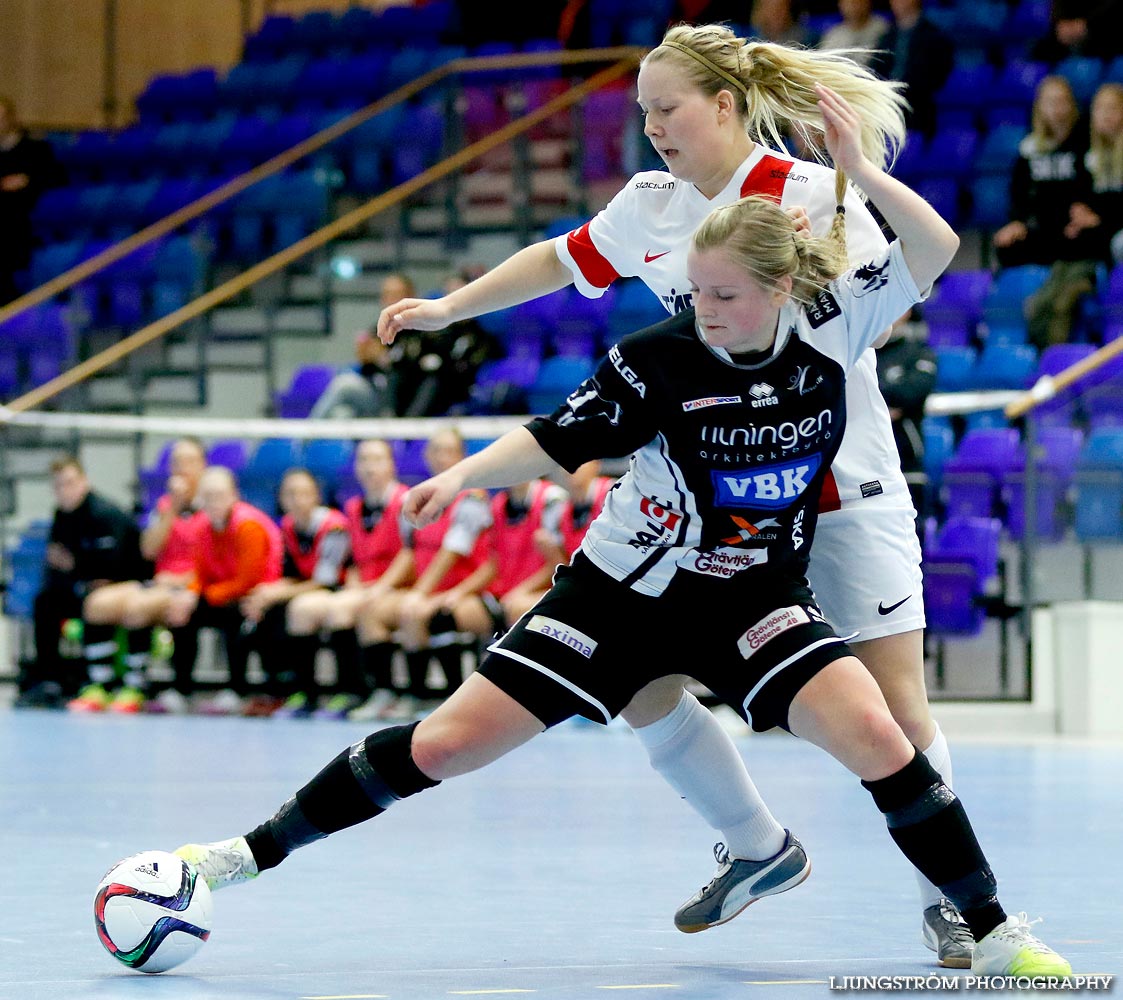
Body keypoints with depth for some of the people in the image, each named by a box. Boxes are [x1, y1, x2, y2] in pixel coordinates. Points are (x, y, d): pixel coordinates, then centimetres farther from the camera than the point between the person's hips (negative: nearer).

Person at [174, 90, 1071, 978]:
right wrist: (464, 475, -22)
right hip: (626, 590, -1)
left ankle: (994, 935, -10)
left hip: (759, 596, 1)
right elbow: (555, 442, -6)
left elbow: (936, 249, -14)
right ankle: (251, 853, 10)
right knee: (442, 746, -5)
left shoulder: (830, 328, -11)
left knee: (873, 734, -24)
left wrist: (862, 173, -28)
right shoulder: (656, 361, -16)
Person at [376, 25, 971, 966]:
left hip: (842, 490, -6)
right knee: (643, 693, 1)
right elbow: (560, 260, 20)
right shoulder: (651, 206, 4)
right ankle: (757, 846, 22)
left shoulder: (814, 193, -13)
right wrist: (447, 307, 22)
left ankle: (947, 898, 11)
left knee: (898, 710, -10)